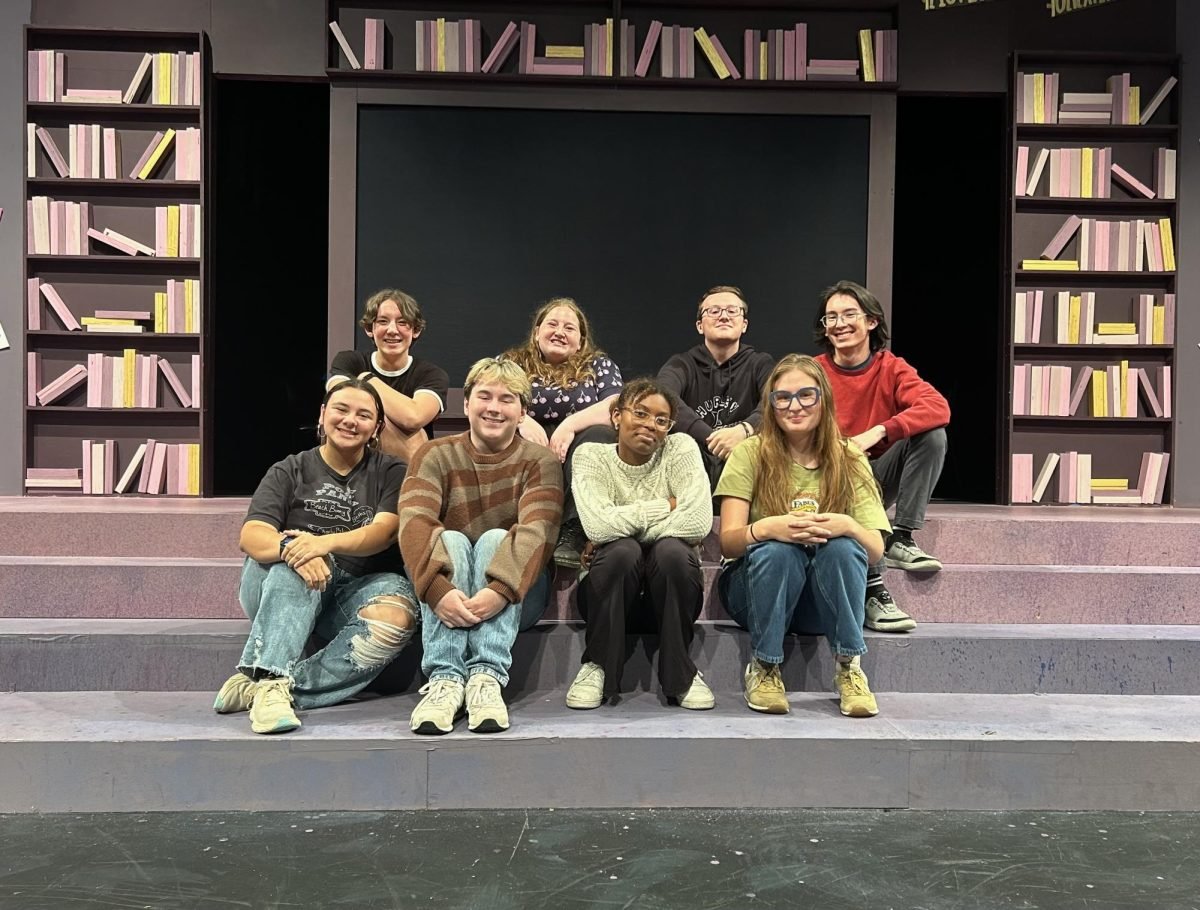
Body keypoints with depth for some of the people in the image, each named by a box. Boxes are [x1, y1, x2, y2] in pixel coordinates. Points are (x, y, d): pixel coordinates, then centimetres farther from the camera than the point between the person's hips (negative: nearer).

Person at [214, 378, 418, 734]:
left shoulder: (390, 473, 11)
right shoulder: (290, 471, 10)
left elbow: (384, 531, -8)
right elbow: (251, 536, -7)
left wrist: (328, 542, -29)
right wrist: (287, 545, -32)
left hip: (355, 591, 1)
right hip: (277, 588, 0)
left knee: (397, 615, -32)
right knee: (300, 557, -33)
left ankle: (260, 686, -36)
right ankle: (271, 680, -46)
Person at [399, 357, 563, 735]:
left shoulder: (540, 460, -1)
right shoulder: (435, 456, 2)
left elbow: (536, 532, -19)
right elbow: (414, 523, -17)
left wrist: (500, 590, -38)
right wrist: (438, 589, -36)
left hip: (517, 597, -1)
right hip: (448, 593, 1)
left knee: (495, 539, -27)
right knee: (450, 540, -26)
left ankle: (487, 678, -38)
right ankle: (444, 679, -39)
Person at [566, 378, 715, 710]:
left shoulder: (681, 448, -6)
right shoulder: (591, 456, -6)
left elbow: (698, 522, -22)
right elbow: (599, 526, -24)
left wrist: (623, 526, -19)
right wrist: (666, 506, -16)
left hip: (672, 590, 1)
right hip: (611, 592, 0)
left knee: (670, 549, -30)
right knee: (623, 550, -31)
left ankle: (681, 673, -12)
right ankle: (597, 667, -11)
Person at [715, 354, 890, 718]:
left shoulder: (849, 460, 1)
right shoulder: (750, 454, -4)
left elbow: (876, 550, -6)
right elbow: (728, 542, -11)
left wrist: (848, 526, -29)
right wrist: (766, 528, -34)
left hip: (825, 597, 1)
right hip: (758, 588, -1)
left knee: (842, 548, -30)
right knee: (777, 550, -34)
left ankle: (849, 668, -18)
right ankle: (764, 668, -17)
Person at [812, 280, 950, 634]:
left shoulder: (891, 368, -1)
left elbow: (939, 408, -18)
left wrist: (878, 432, -30)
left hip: (878, 479, 2)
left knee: (932, 435, -20)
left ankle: (900, 541, -19)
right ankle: (873, 591, -37)